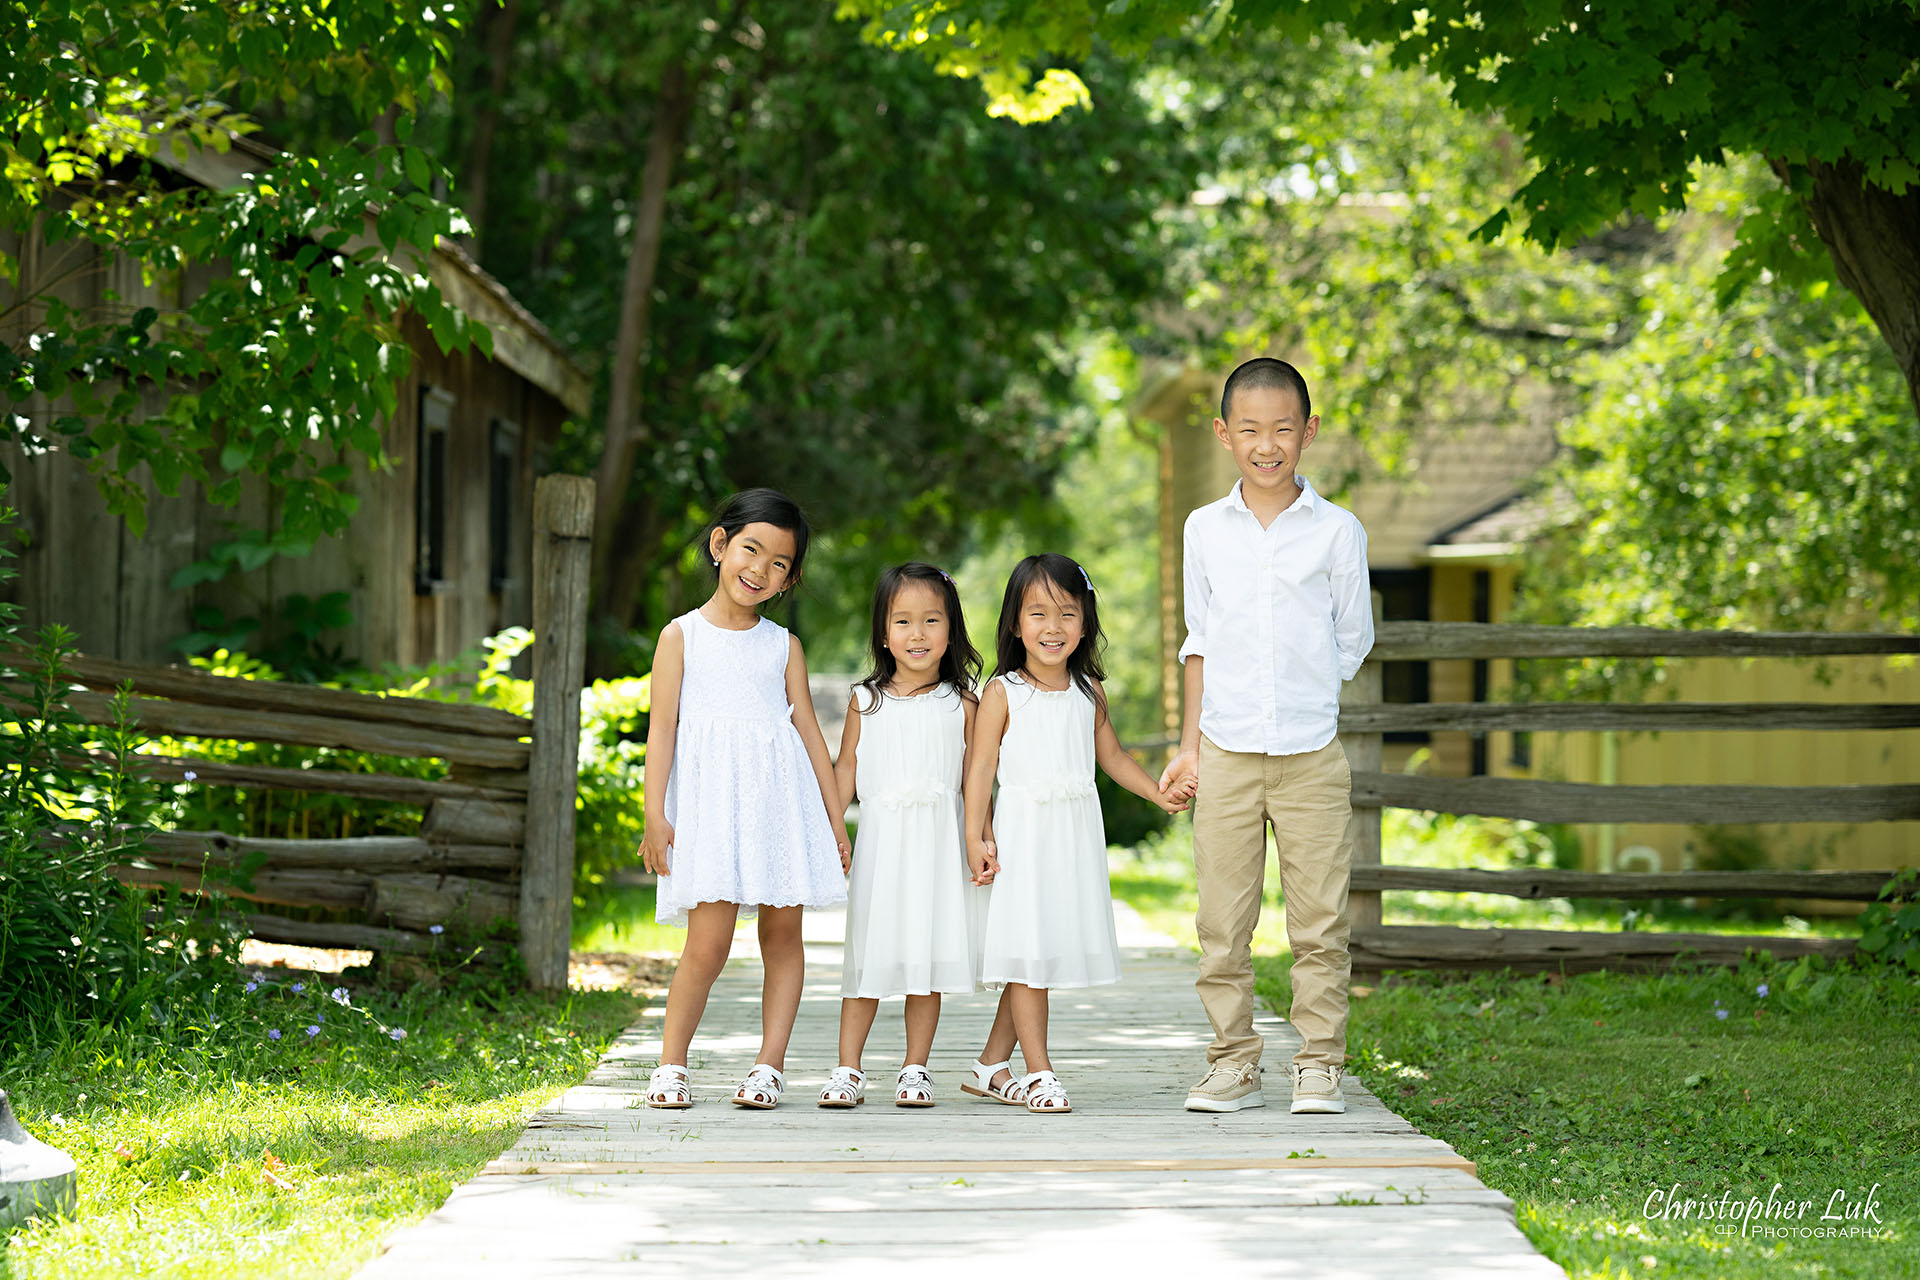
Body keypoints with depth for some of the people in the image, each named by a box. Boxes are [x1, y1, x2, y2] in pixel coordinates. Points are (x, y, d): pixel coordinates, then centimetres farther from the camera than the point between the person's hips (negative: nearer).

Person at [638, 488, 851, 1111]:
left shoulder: (783, 646, 13)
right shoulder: (682, 635, 5)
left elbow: (808, 730, 14)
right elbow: (661, 727, 1)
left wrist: (835, 820, 11)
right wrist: (655, 815, -7)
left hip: (781, 801, 4)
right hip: (711, 798, -3)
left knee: (783, 936, 1)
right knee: (708, 943, -10)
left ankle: (770, 1066, 8)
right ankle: (671, 1064, 3)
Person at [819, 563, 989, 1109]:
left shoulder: (961, 704, 4)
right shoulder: (865, 700, 6)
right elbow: (846, 768, 8)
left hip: (938, 841, 0)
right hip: (880, 839, 0)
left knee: (928, 958, 1)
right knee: (869, 954, 0)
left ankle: (915, 1070, 10)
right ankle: (848, 1070, 4)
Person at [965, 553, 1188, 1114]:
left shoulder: (1089, 692, 10)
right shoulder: (1003, 693, -4)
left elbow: (1112, 756, 20)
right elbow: (981, 764, -5)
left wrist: (1161, 794, 10)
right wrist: (975, 836, -11)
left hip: (1076, 831, 5)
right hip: (1022, 830, -5)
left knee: (1048, 951, 7)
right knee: (1028, 948, -7)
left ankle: (993, 1065, 17)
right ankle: (1037, 1072, -2)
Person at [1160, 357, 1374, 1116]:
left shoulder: (1337, 531, 0)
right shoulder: (1206, 529, 6)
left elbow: (1353, 640, 9)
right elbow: (1198, 641, 13)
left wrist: (1305, 705, 5)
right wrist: (1190, 745, 10)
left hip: (1312, 757, -1)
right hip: (1227, 758, 2)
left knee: (1318, 922, -1)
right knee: (1222, 923, 2)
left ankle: (1319, 1065, 8)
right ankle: (1232, 1064, 11)